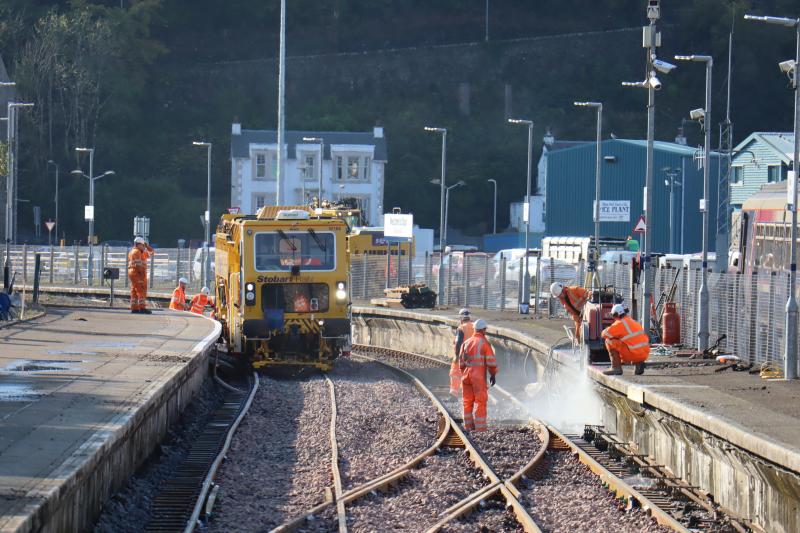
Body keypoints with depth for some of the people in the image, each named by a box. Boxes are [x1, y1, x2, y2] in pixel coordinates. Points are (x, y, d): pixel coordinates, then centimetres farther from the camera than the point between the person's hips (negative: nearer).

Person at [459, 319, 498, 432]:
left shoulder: (466, 343, 8)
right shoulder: (485, 343, -9)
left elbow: (462, 361, 12)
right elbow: (491, 361, -10)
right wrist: (493, 375, 1)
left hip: (467, 375, 5)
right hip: (479, 376, -5)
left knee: (468, 401, 13)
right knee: (480, 401, -3)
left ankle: (468, 426, 18)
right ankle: (480, 428, -6)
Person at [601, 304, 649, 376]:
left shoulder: (620, 323, -7)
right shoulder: (634, 322, 18)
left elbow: (605, 334, -7)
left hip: (634, 354, -8)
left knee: (610, 342, -4)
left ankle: (616, 368, -4)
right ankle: (638, 363, 11)